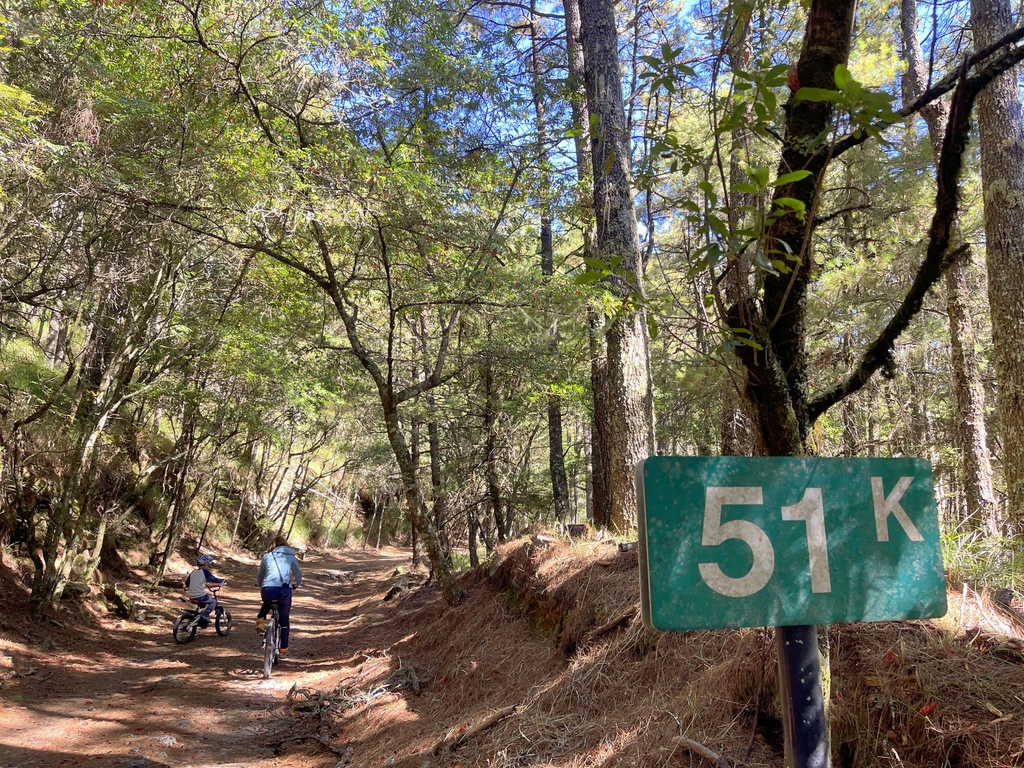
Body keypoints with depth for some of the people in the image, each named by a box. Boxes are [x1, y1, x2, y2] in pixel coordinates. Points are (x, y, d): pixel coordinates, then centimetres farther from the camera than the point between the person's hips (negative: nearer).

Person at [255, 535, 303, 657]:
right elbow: (298, 573, 25)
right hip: (285, 590, -1)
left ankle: (261, 619, 13)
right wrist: (297, 584, 45)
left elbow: (260, 575, 29)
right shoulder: (290, 557, 18)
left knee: (267, 603, 37)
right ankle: (283, 648, 17)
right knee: (284, 620, 16)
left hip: (268, 589, 1)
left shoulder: (267, 556, 19)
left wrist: (259, 584, 49)